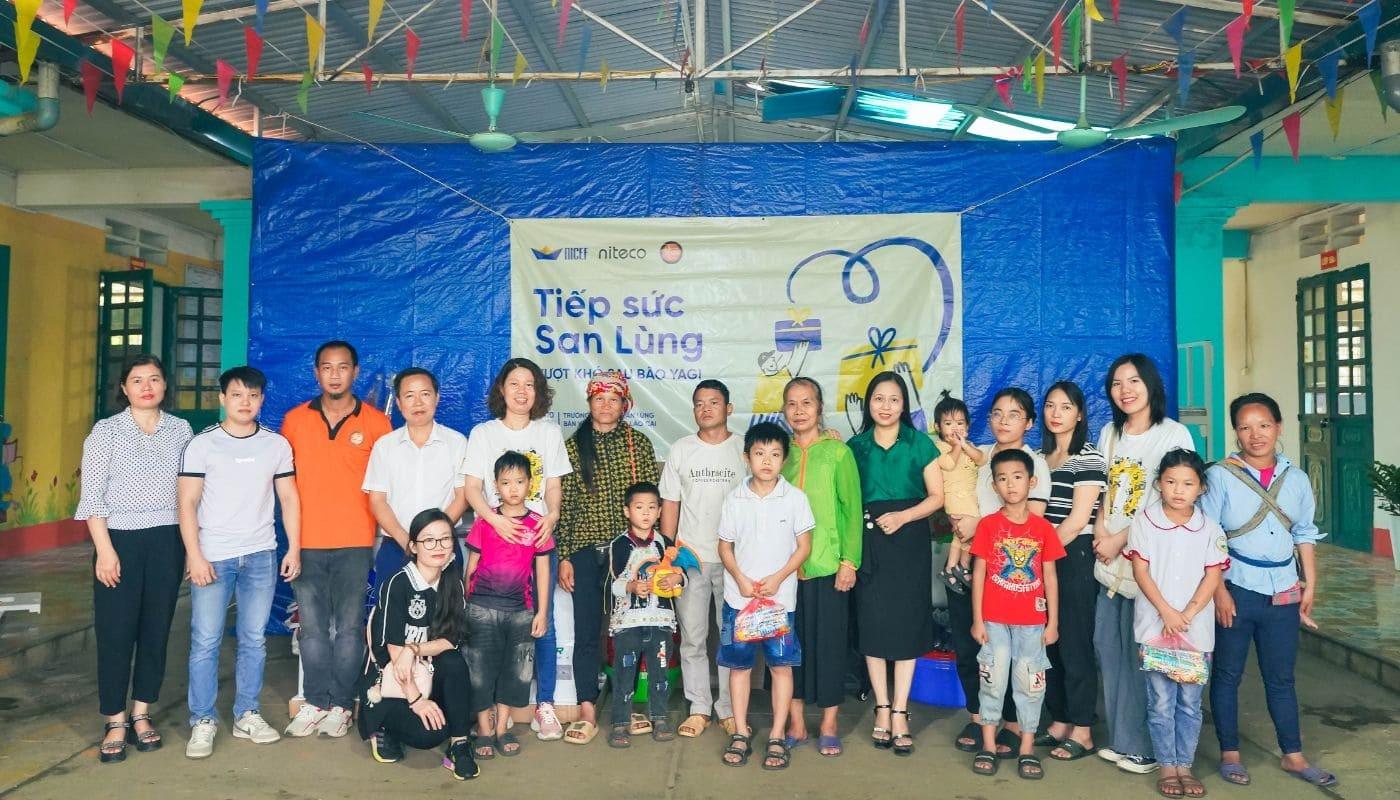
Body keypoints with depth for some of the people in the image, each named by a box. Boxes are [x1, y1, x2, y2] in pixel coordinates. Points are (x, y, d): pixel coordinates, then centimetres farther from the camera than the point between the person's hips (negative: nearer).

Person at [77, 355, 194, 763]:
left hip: (167, 541, 2)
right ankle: (116, 722, 12)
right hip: (119, 539, -2)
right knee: (115, 632, 1)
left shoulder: (181, 429, 5)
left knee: (157, 628, 8)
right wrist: (105, 549, -11)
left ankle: (142, 713, 22)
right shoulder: (106, 431, -1)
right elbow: (92, 495, -4)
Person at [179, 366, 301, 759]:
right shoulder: (202, 444, -1)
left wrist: (294, 548, 3)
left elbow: (289, 498, 9)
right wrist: (195, 556, -10)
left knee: (254, 639, 8)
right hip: (212, 557, -2)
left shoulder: (277, 445, 6)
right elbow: (187, 503, -3)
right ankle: (203, 722, 12)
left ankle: (246, 715, 20)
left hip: (261, 556, 2)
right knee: (205, 641, 0)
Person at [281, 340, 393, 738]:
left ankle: (341, 705, 14)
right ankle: (316, 702, 18)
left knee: (349, 627, 3)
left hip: (355, 542, -2)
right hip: (307, 542, 2)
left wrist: (379, 528, 0)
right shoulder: (294, 420, 7)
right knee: (311, 627, 6)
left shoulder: (376, 422, 2)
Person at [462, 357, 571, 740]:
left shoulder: (550, 433, 11)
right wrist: (495, 518, -19)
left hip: (539, 537, 1)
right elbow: (472, 488, -1)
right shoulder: (483, 433, 7)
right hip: (495, 536, -1)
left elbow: (554, 485, 8)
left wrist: (552, 515, -13)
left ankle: (544, 705, 8)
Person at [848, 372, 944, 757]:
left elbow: (937, 496, 1)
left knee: (906, 622, -1)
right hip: (868, 541, 1)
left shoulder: (920, 443, 3)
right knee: (872, 622, 2)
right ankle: (882, 708, 14)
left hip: (909, 541, -1)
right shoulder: (856, 446, 8)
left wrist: (902, 516, -14)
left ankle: (899, 713, 6)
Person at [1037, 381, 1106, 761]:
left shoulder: (1089, 457, -6)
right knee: (1048, 643, 9)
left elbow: (1078, 519, -12)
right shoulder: (1040, 456, 14)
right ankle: (1059, 722, 20)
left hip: (1074, 558, -6)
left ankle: (1082, 732, 8)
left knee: (1074, 644, -2)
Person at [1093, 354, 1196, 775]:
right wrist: (1101, 532, -2)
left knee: (1139, 654, -3)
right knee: (1107, 646, 7)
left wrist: (1121, 540, -12)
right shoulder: (1109, 433, 12)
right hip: (1111, 557, 6)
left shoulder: (1174, 434, -7)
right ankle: (1120, 739, 20)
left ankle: (1143, 745, 10)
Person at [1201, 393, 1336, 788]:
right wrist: (1219, 590, -12)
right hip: (1237, 589, -3)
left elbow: (1304, 534, 13)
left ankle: (1293, 755, 24)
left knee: (1281, 677, 12)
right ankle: (1229, 753, 18)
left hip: (1283, 592, 3)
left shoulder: (1296, 478, 5)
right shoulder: (1220, 476, -8)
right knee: (1227, 673, 7)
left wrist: (1310, 584, 8)